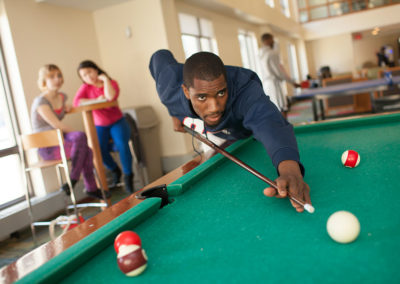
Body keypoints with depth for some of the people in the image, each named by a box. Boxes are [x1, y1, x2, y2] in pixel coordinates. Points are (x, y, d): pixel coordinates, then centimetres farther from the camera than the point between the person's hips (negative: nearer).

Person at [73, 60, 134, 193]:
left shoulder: (112, 83, -5)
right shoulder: (85, 87, 1)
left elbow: (111, 97, -28)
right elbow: (76, 102, -17)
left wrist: (105, 79, -17)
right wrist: (96, 100, -24)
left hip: (117, 122, -2)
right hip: (99, 125, 2)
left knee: (122, 144, -30)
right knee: (99, 149, -25)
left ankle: (128, 176, -11)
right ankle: (115, 170, 6)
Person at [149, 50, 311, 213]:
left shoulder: (245, 90, -51)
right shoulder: (170, 90, -38)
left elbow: (270, 125, -72)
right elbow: (160, 57, -14)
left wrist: (289, 169, -94)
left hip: (247, 137, -2)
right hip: (210, 139, 2)